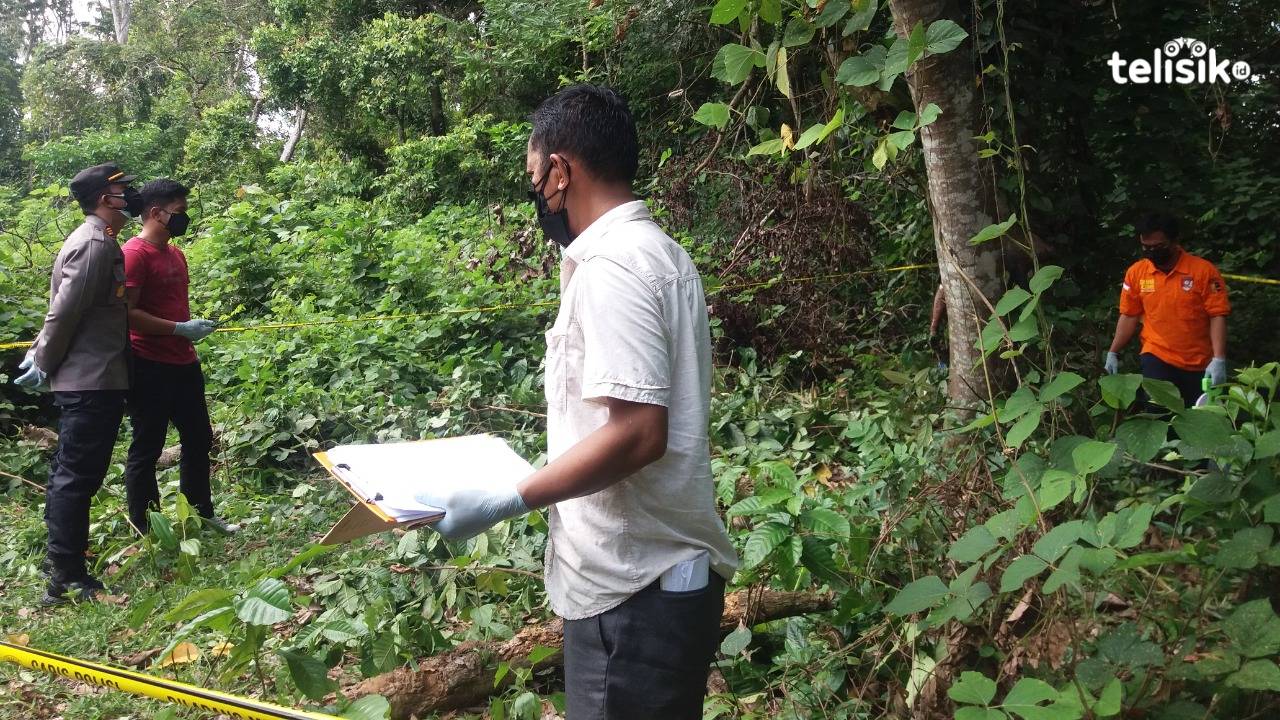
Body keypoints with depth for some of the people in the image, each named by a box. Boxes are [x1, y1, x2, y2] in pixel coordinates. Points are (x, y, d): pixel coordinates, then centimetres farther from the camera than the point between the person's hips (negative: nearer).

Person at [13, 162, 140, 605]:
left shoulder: (95, 240, 16)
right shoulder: (96, 244, -17)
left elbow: (64, 309, 19)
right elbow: (65, 312, -20)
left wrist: (40, 354, 17)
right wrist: (43, 364, -10)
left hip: (84, 380, 10)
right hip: (92, 381, -10)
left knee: (70, 472, 17)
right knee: (78, 476, -7)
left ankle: (60, 558, 28)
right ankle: (67, 581, -3)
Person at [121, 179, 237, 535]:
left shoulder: (176, 253, 14)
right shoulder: (134, 253, -14)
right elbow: (126, 313, -21)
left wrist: (194, 325, 12)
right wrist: (180, 329, -21)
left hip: (184, 364, 9)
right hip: (149, 368, -9)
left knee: (199, 441, 17)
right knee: (146, 449, 2)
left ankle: (202, 514, 31)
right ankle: (145, 530, 12)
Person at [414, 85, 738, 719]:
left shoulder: (610, 268, -18)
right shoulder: (657, 252, 13)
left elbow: (636, 433, -25)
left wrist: (507, 500, -20)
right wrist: (543, 469, 23)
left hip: (634, 591, -10)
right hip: (665, 570, 10)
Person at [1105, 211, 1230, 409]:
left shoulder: (1204, 270, -9)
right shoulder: (1135, 272, 0)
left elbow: (1217, 317, -10)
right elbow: (1129, 317, 8)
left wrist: (1219, 359, -18)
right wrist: (1113, 353, 3)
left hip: (1199, 364, -1)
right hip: (1156, 358, 1)